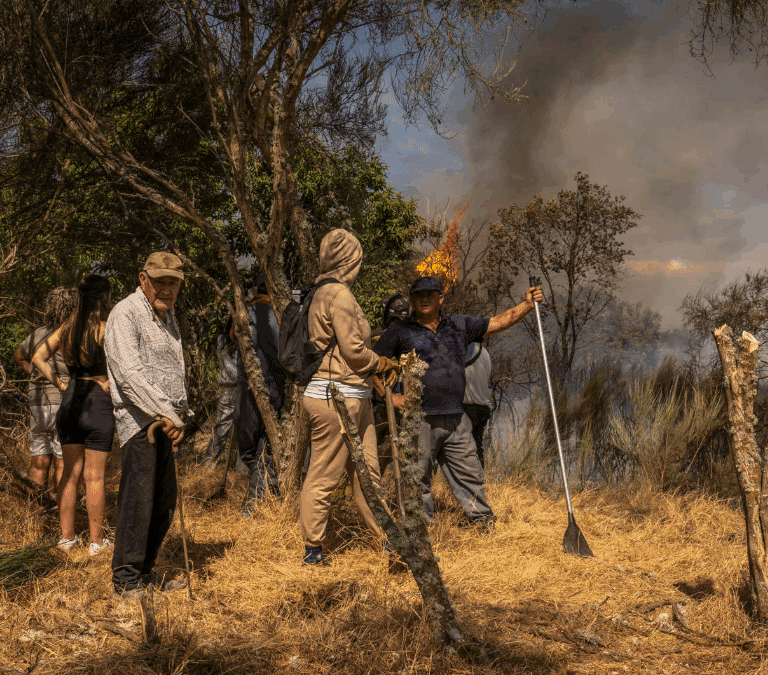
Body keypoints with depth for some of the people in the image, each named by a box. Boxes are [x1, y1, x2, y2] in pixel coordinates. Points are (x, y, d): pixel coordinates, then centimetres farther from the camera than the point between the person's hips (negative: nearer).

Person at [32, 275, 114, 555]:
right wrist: (109, 384, -9)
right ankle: (96, 541, 8)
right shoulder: (104, 329, -12)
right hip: (98, 405, -6)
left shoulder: (67, 328, 7)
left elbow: (38, 358, 10)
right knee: (94, 476, 1)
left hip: (71, 401, 6)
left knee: (70, 472, 13)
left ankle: (67, 536, 19)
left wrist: (60, 384, 9)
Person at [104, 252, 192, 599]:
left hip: (163, 422, 9)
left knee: (164, 503, 11)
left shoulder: (167, 317, 19)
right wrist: (165, 414, -23)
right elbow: (130, 374, -20)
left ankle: (145, 571, 20)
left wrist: (179, 414, 14)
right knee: (138, 498, -12)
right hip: (139, 419, -9)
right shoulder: (126, 314, -9)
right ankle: (126, 579, -6)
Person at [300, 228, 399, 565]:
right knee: (324, 476, -2)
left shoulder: (324, 293, 17)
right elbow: (353, 351, -17)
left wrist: (377, 368, 11)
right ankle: (313, 549, 6)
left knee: (367, 471, 13)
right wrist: (384, 364, 0)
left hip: (353, 398, 10)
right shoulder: (339, 295, -14)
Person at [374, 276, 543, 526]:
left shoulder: (459, 325, 14)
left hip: (456, 419, 4)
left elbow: (498, 323, 15)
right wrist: (389, 396, -6)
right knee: (418, 477, 1)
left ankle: (484, 520, 20)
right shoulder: (399, 331, 3)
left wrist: (527, 305, 6)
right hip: (420, 419, -3)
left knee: (470, 473, 8)